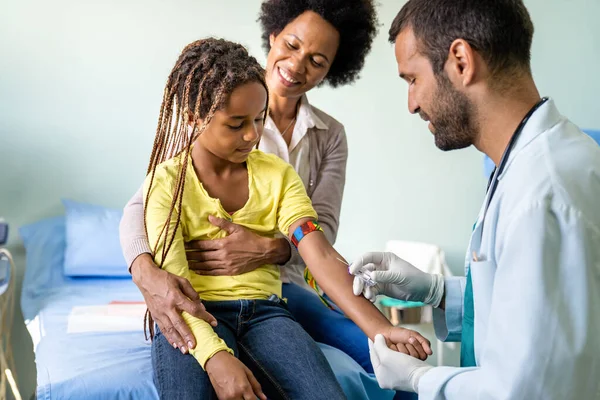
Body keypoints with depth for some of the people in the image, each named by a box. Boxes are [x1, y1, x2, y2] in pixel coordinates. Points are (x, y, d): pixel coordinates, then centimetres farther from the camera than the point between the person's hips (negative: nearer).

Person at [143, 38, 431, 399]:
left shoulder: (278, 174, 5)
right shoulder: (167, 181, -2)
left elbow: (323, 257, -7)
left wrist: (380, 328, -22)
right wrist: (216, 356, -29)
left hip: (263, 310, 2)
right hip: (193, 318, -2)